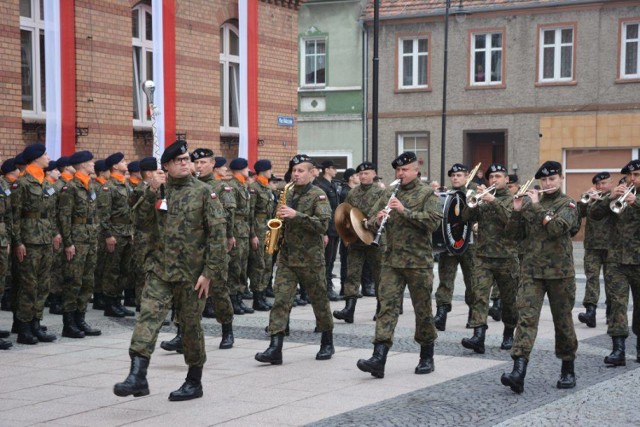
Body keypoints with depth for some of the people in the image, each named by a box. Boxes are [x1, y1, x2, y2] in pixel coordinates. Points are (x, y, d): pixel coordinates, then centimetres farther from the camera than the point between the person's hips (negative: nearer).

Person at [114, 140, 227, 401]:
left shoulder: (203, 192, -3)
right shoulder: (159, 191, 9)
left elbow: (217, 234, -7)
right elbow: (142, 222, 3)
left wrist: (209, 272, -11)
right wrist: (151, 193, -9)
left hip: (192, 273, -3)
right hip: (160, 270, 3)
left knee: (191, 325, 7)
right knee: (148, 316, -13)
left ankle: (194, 382, 21)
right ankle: (137, 376, -19)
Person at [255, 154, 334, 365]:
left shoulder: (318, 195, -5)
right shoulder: (288, 193, 12)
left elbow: (323, 224, -19)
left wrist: (296, 215, -25)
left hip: (310, 258, -5)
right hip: (287, 256, 5)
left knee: (320, 301, 9)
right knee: (280, 300, -7)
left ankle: (327, 343, 26)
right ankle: (275, 348, -12)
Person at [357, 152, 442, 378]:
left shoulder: (426, 193, -1)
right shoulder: (390, 194, 13)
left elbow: (434, 221, -16)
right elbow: (371, 221, 15)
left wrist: (405, 211, -21)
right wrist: (377, 220, -9)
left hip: (418, 262, -4)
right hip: (391, 260, 4)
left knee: (422, 309, 6)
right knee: (387, 306, -7)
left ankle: (427, 358, 22)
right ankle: (378, 359, -14)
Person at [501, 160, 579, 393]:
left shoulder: (567, 204, -1)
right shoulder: (530, 203, 10)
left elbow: (557, 228, -21)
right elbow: (514, 232, 7)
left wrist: (536, 207, -18)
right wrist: (517, 210, -7)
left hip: (560, 271, -2)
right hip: (532, 270, 2)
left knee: (562, 321, 8)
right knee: (526, 317, -11)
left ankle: (568, 370, 24)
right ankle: (518, 371, -20)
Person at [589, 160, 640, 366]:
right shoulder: (615, 197, 10)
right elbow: (594, 214, -3)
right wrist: (610, 197, -18)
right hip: (616, 260, 0)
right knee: (617, 303, -9)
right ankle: (618, 349, -13)